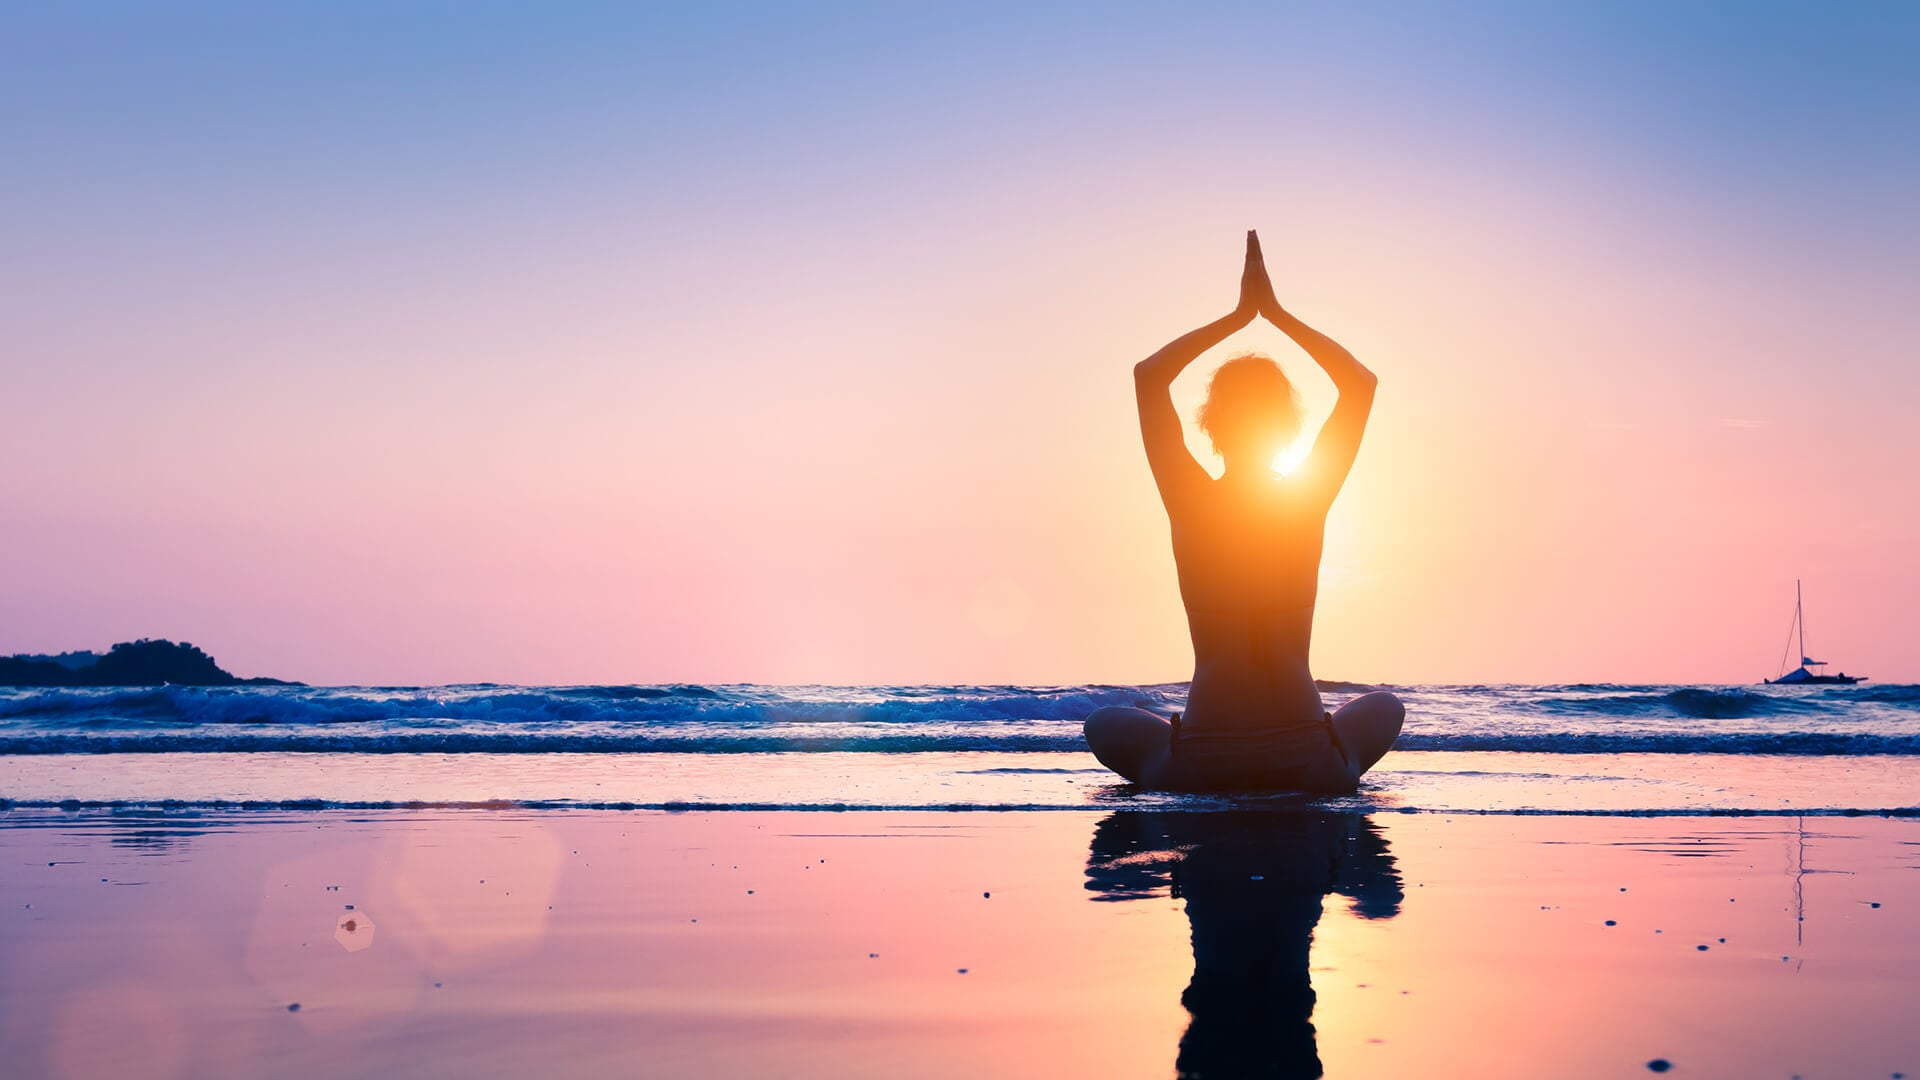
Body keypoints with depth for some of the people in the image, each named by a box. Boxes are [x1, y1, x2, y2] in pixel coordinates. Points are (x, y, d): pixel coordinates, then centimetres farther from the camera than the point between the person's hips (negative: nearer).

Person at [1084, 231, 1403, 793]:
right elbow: (1361, 381, 11)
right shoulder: (1311, 501, -3)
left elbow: (1147, 374, 7)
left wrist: (1237, 316, 10)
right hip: (1311, 766, 1)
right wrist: (1277, 313, 12)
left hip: (1199, 765, -1)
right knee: (1384, 705, 35)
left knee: (1107, 723, 30)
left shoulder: (1190, 503, -6)